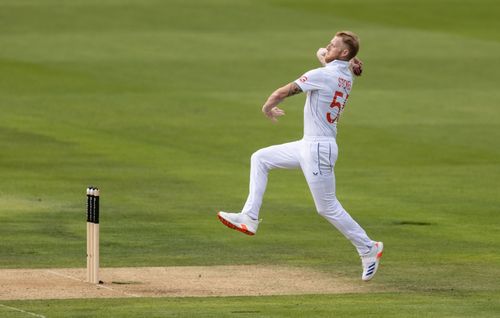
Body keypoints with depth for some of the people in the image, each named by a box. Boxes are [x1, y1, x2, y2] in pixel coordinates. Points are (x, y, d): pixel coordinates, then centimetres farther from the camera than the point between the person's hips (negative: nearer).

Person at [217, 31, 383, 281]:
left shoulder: (322, 75, -18)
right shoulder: (346, 75, 8)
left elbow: (281, 93, -15)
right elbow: (322, 53, 28)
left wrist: (267, 108, 6)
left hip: (318, 149, -10)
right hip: (309, 145, 10)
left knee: (327, 207, -3)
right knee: (260, 158, 16)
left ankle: (368, 249, 8)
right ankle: (249, 219, 14)